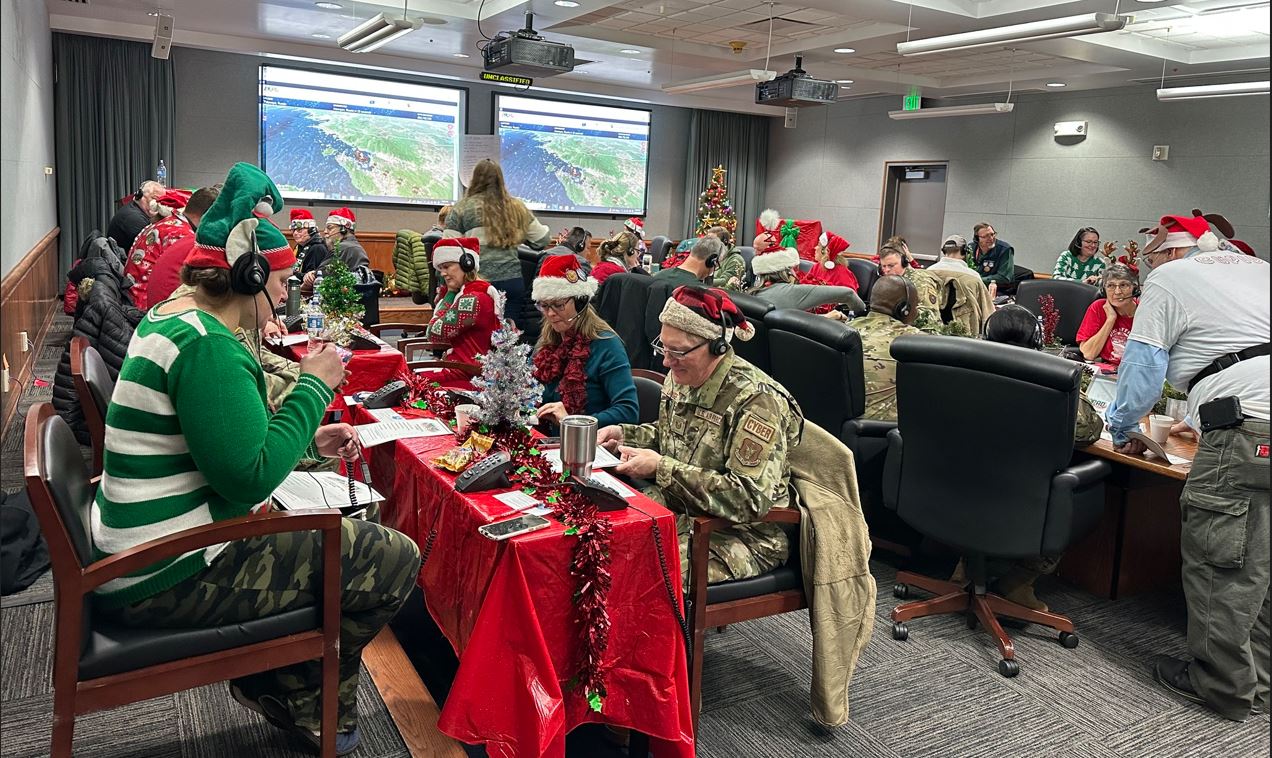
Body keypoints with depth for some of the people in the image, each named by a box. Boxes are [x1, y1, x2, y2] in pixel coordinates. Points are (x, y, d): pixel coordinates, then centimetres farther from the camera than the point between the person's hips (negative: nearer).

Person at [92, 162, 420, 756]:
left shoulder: (169, 317, 10)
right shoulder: (207, 346, -23)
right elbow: (252, 477, -28)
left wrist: (311, 437, 7)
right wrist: (314, 386, -17)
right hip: (167, 580, -11)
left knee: (347, 530, 25)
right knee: (395, 559, -9)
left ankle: (271, 680, 29)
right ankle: (312, 708, 15)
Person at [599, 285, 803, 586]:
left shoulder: (757, 400, -22)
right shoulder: (681, 377, 3)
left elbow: (750, 500, -27)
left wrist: (661, 468, -27)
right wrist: (623, 434, 2)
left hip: (742, 535, -7)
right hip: (680, 512, 8)